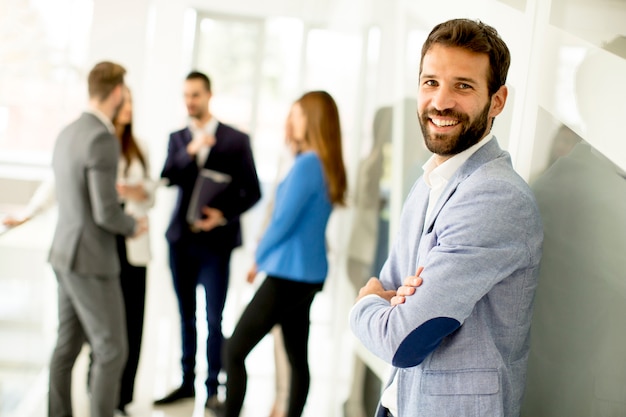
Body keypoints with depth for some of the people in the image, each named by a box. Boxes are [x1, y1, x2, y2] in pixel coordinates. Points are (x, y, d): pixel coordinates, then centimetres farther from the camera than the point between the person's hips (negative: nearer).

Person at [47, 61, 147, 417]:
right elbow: (106, 213, -22)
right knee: (112, 350, -1)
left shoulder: (69, 132, 9)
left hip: (66, 254, 9)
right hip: (90, 259, -9)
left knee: (68, 345, 15)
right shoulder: (102, 138, -20)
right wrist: (135, 226, -4)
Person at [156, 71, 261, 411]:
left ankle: (213, 388, 9)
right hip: (181, 238, 4)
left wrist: (224, 215, -15)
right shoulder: (177, 138, 10)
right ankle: (187, 382, 23)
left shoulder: (236, 140, 0)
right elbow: (168, 178, -6)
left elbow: (252, 191, -1)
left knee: (214, 318, -3)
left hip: (215, 240, -4)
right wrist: (190, 152, -21)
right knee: (186, 315, 12)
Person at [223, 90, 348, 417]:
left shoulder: (307, 164, -18)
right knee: (298, 358, 14)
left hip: (288, 275, -9)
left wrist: (259, 257, -1)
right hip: (309, 274, 9)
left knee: (234, 351, -2)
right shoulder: (329, 166, 9)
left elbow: (283, 221, -17)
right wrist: (268, 255, 11)